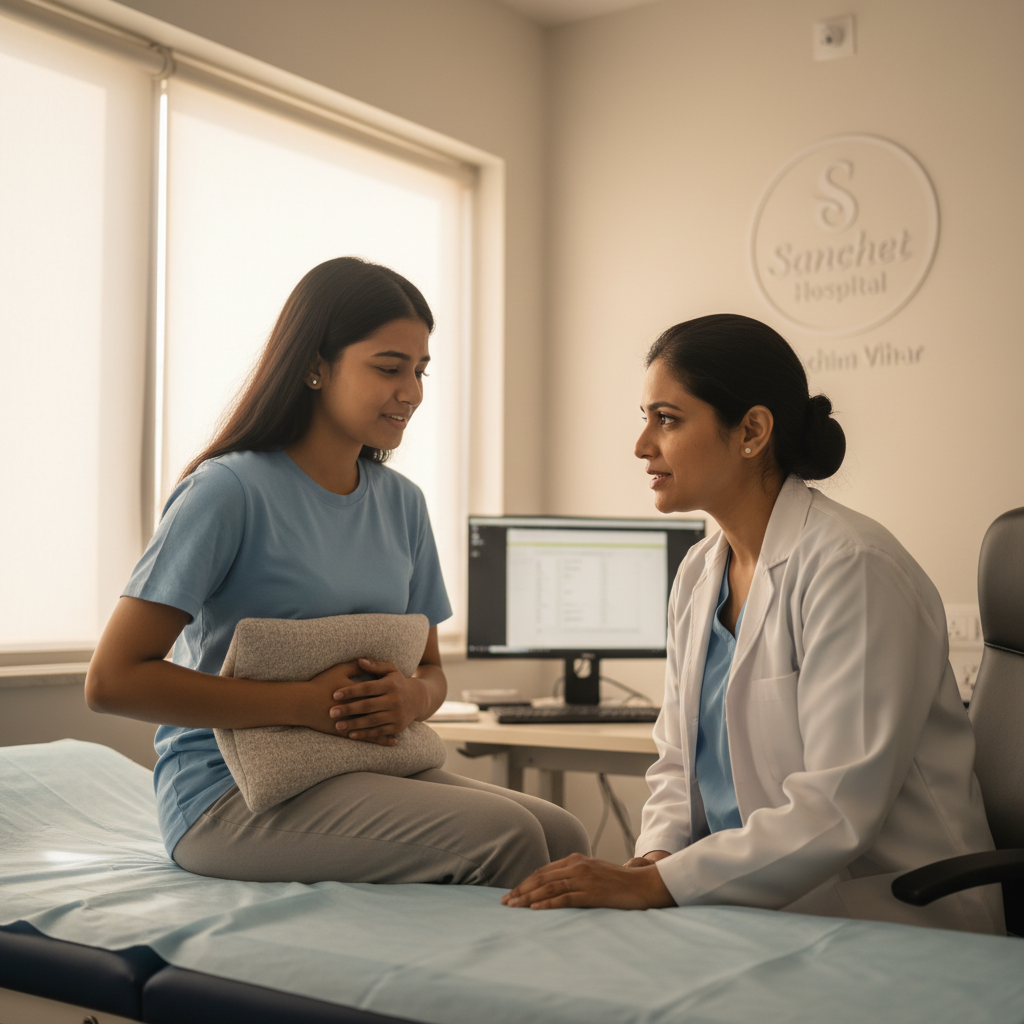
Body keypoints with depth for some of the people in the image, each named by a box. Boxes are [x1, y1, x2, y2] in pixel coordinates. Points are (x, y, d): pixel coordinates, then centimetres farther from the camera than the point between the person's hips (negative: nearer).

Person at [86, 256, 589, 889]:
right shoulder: (228, 491, -10)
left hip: (368, 767, 7)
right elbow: (113, 680, -15)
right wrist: (305, 703, -19)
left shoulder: (401, 502, 11)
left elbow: (430, 667, 18)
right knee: (503, 836, -26)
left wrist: (412, 698, -8)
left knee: (563, 836, -19)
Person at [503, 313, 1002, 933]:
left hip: (889, 917, -7)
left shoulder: (853, 567, -17)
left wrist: (656, 885, -24)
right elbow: (679, 760, 14)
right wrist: (657, 855, -6)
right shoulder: (699, 575, 9)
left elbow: (839, 810, -23)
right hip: (748, 899, 7)